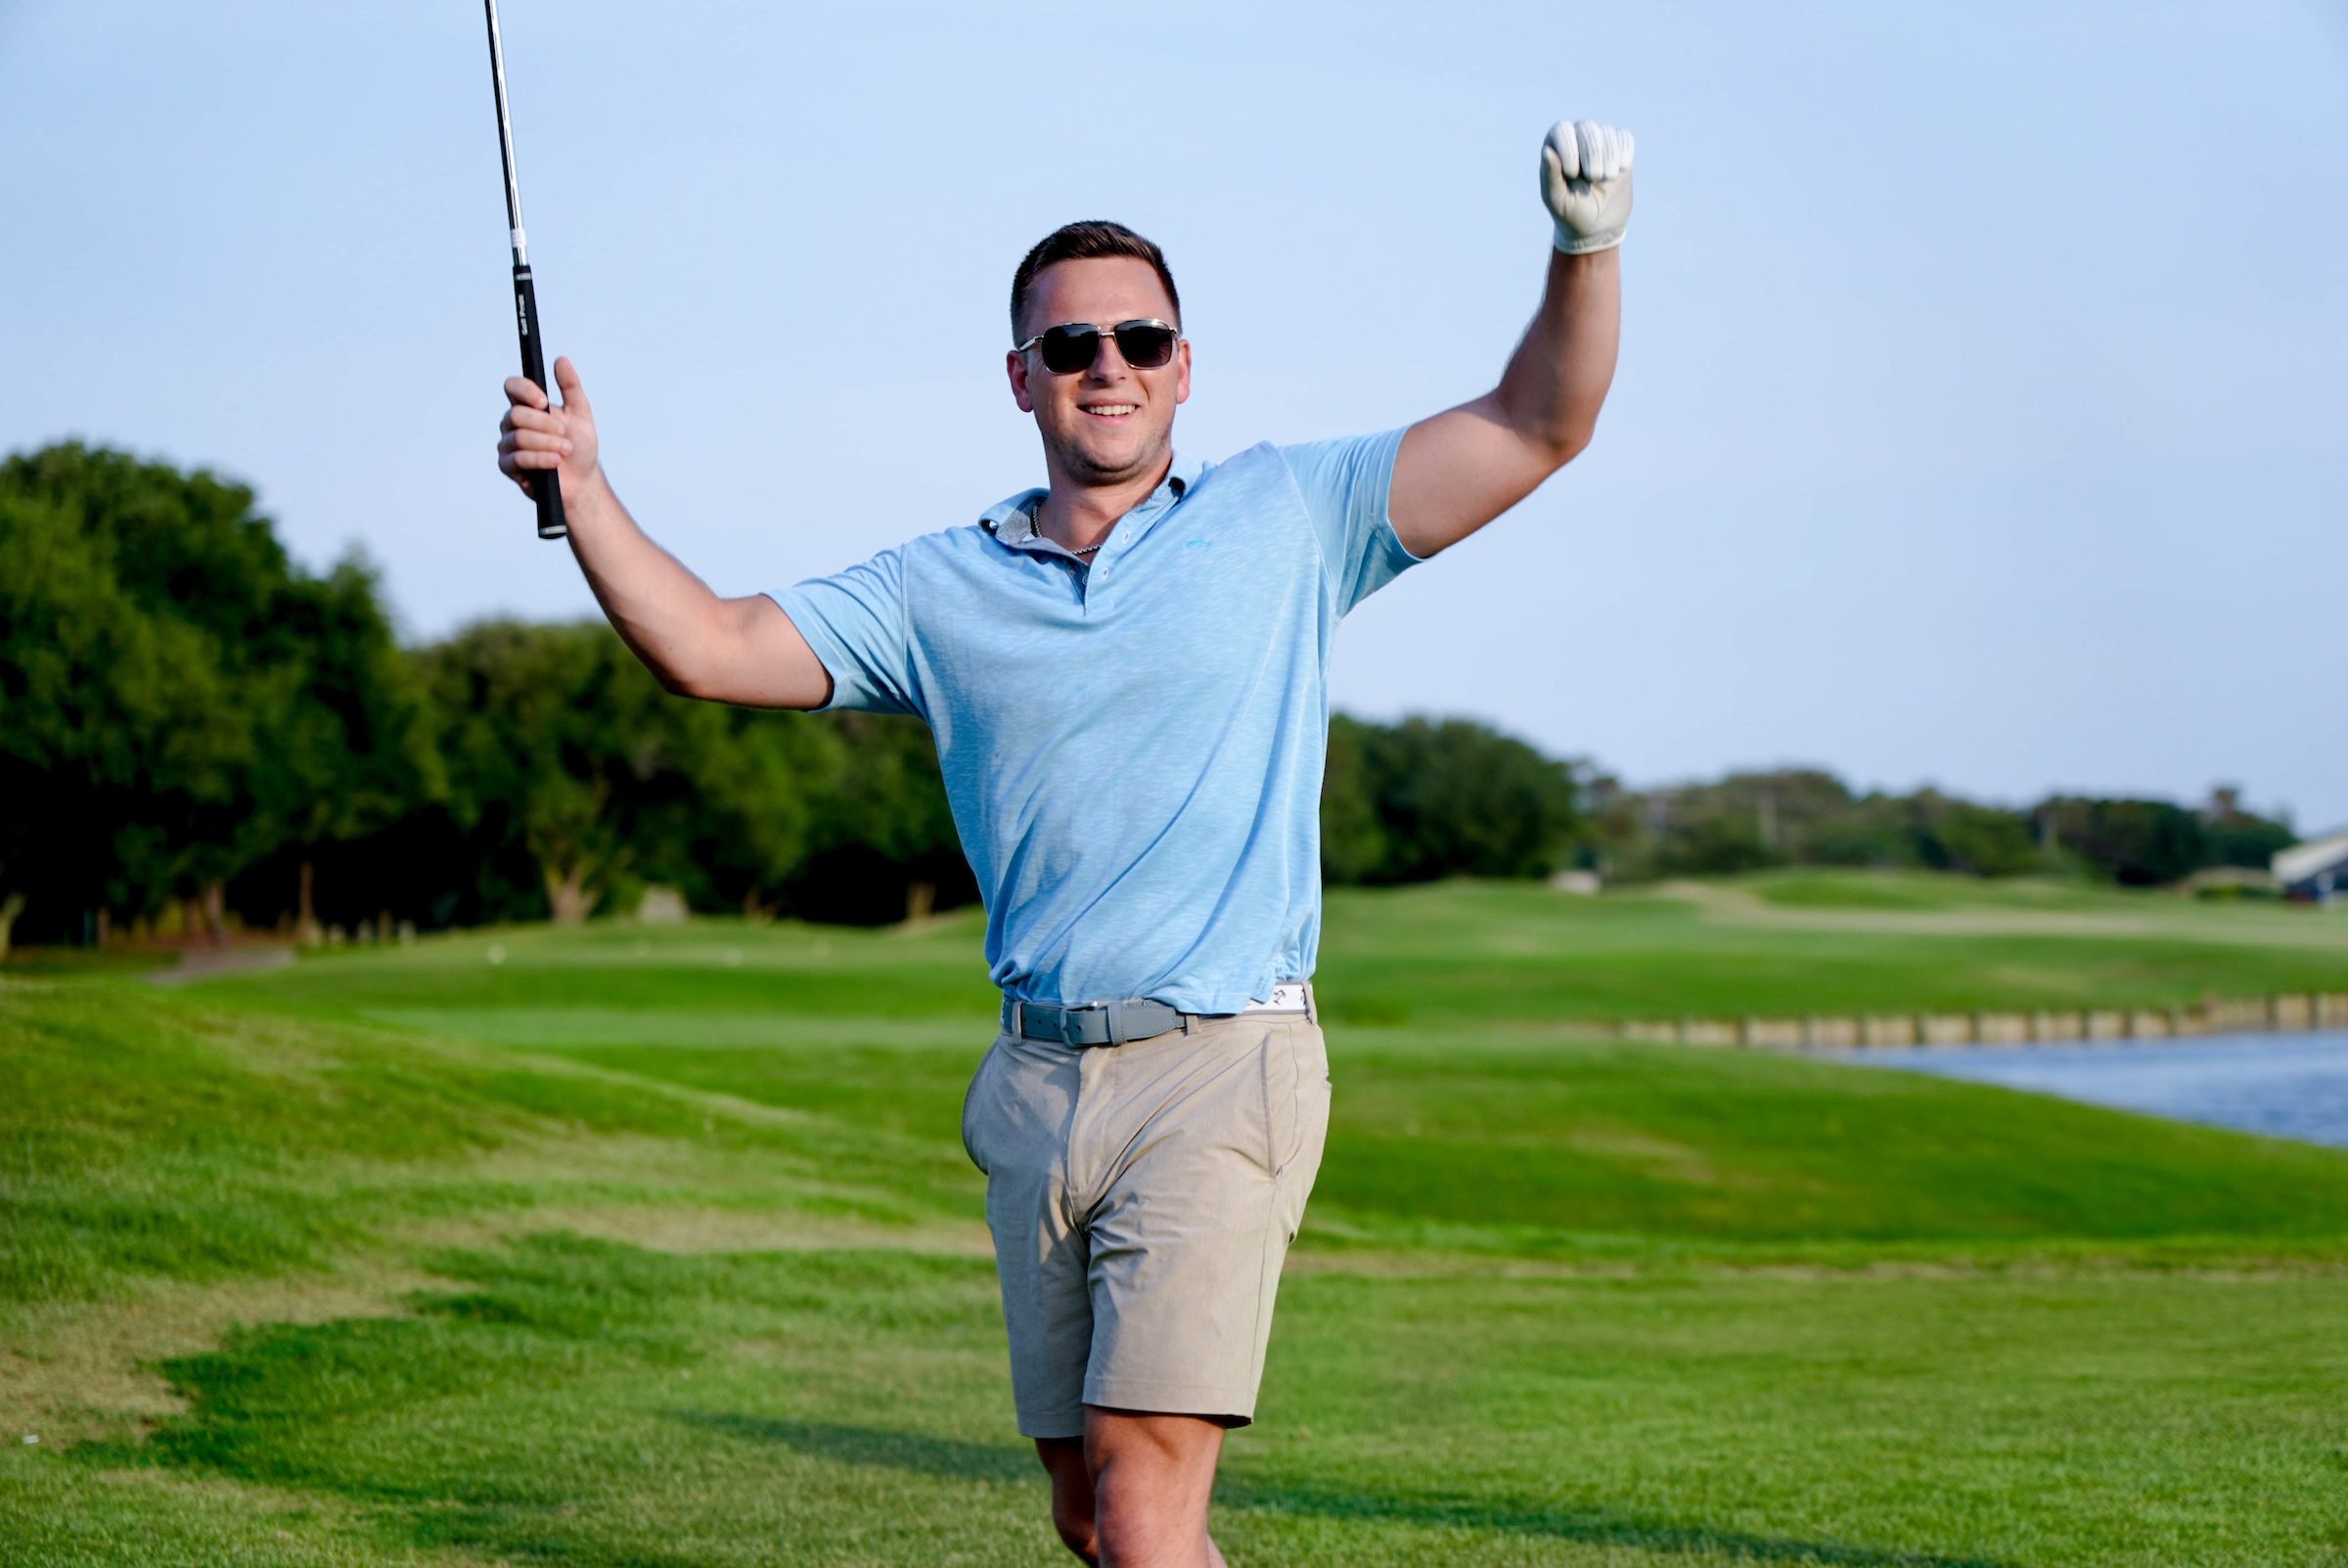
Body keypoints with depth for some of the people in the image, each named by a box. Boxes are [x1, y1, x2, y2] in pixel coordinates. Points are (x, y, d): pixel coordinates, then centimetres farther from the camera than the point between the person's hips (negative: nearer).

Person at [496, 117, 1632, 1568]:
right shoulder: (939, 588, 12)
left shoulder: (1286, 516, 5)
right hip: (1039, 1082, 4)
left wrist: (1588, 246, -13)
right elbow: (711, 650, 10)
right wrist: (584, 489, -1)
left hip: (1223, 1070, -4)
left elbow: (1538, 427, 2)